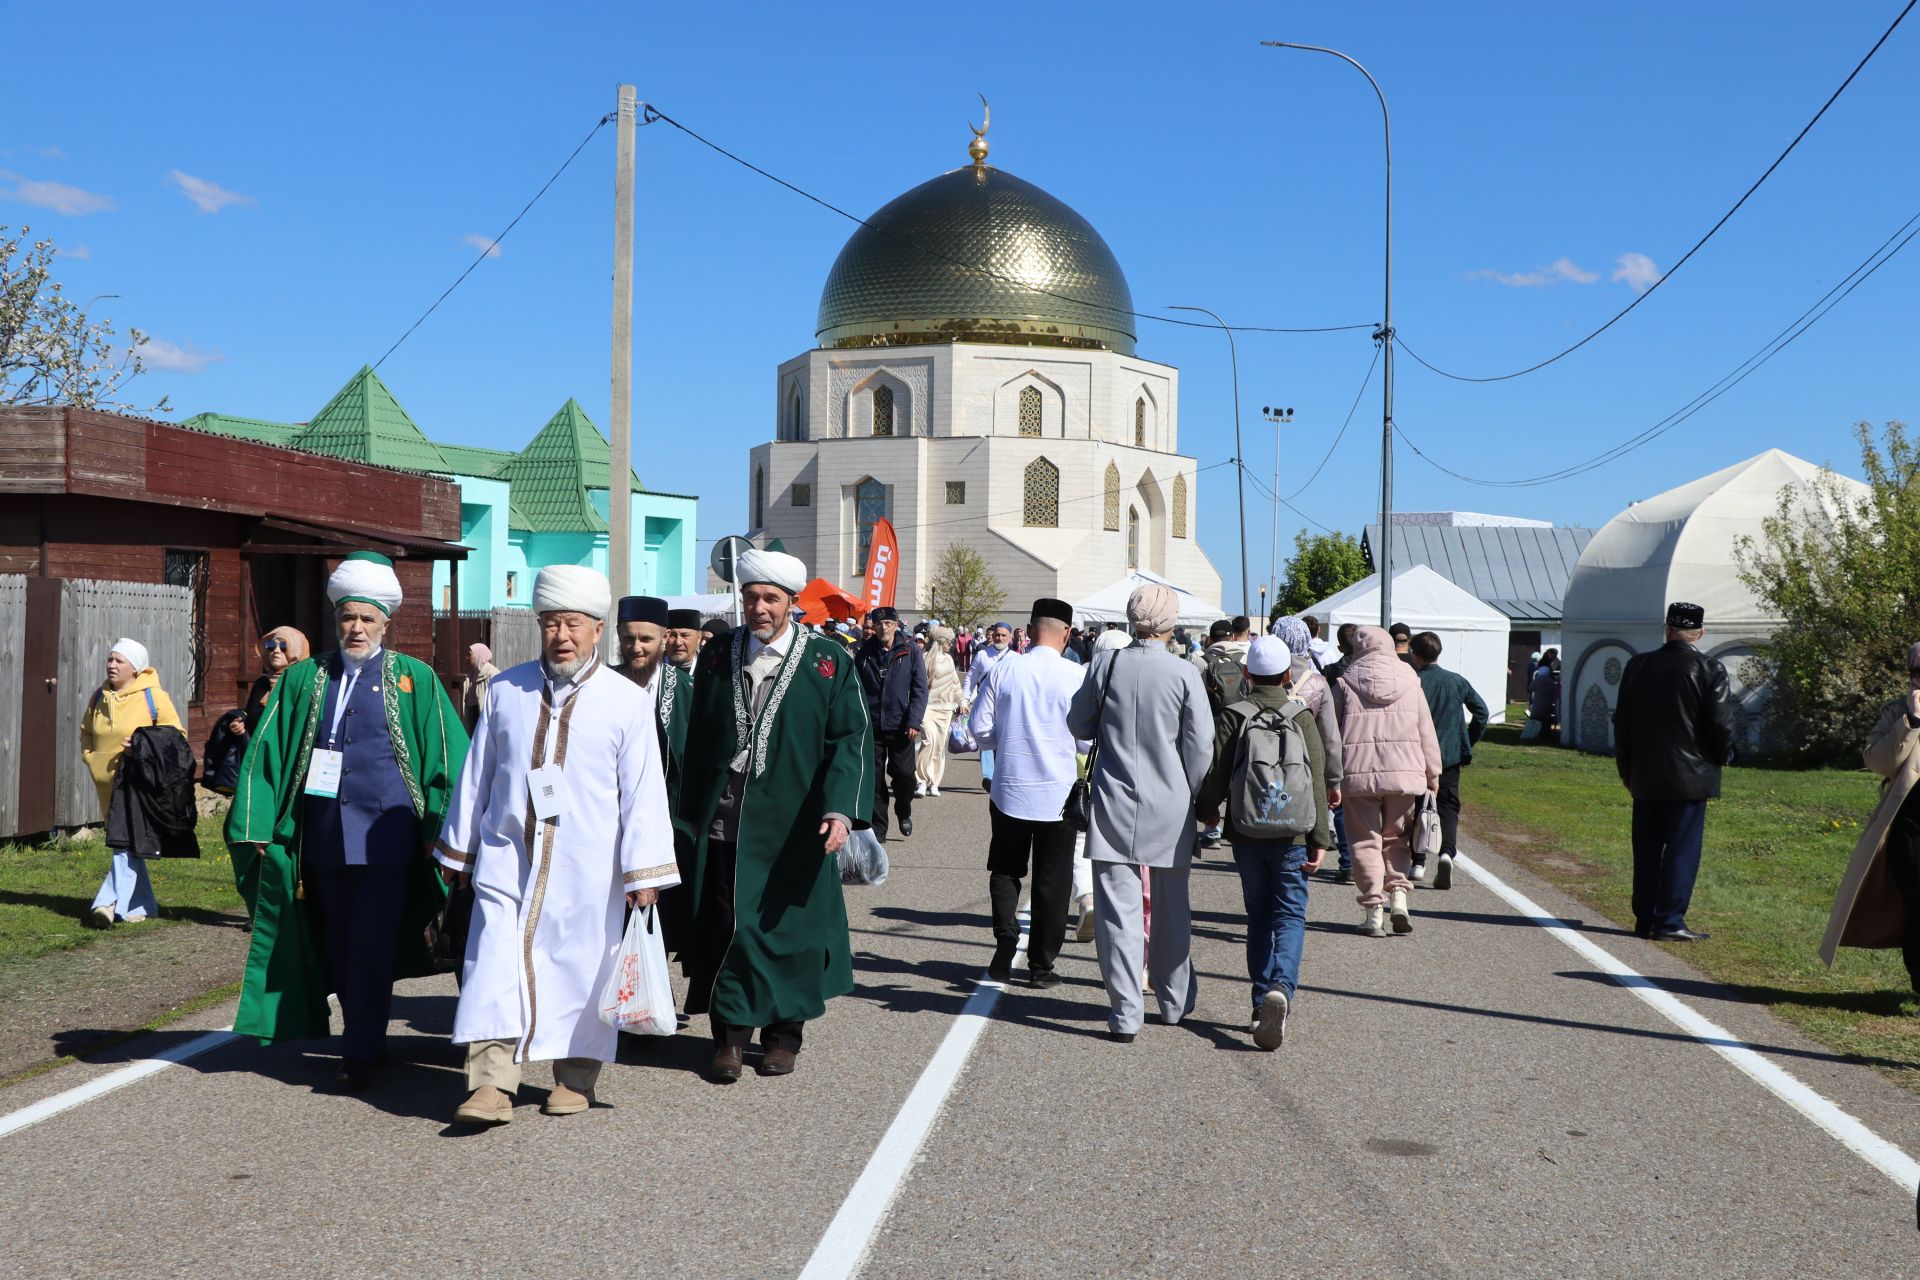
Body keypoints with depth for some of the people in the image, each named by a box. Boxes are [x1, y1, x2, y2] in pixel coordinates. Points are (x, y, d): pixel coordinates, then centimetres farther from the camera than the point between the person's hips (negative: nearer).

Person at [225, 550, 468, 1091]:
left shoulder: (414, 679, 2)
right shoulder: (304, 679, 9)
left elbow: (450, 754, 1)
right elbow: (265, 752, 10)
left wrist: (439, 829, -3)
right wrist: (258, 826, 4)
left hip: (385, 836, -4)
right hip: (324, 836, 4)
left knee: (371, 946, -6)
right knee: (338, 946, 10)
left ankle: (360, 1054, 3)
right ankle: (367, 1039, 25)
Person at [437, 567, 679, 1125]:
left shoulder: (628, 700, -1)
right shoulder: (505, 690, 7)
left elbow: (644, 791, -2)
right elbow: (477, 775, 14)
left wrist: (644, 871, -5)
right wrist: (458, 849, 16)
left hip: (586, 867, -2)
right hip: (507, 855, 2)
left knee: (580, 966, 5)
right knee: (494, 962, -8)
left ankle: (575, 1078, 21)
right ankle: (491, 1085, -7)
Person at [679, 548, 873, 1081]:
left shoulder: (829, 661, 1)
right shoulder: (716, 658, 8)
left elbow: (851, 737, -3)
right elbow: (698, 742, 12)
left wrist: (841, 808, -16)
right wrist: (689, 814, 10)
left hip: (793, 827, -1)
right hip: (725, 825, 2)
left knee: (790, 927, 7)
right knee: (727, 928, 1)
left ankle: (784, 1033, 22)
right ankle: (730, 1035, 13)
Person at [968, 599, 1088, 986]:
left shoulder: (1005, 670, -4)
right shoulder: (1077, 675, -11)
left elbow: (979, 726, 0)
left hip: (1010, 790, 2)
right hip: (1059, 793, -1)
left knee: (1005, 871, 16)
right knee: (1052, 879, 9)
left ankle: (1006, 938, -4)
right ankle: (1041, 963, 13)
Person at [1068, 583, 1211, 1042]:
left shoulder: (1106, 664, -5)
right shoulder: (1184, 674, -9)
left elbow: (1079, 724, 8)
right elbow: (1200, 746, -5)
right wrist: (1195, 798, 7)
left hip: (1114, 804, 0)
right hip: (1170, 807, 0)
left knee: (1118, 909, 2)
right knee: (1171, 908, 15)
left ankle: (1126, 1013, 1)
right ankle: (1175, 1001, 29)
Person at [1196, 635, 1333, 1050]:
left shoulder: (1232, 717, -3)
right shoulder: (1302, 717, -2)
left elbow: (1215, 775, -3)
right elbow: (1317, 780, -4)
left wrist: (1206, 811, 17)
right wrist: (1320, 840, -3)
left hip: (1246, 835, 1)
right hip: (1292, 835, -1)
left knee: (1259, 916, 14)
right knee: (1290, 914, 3)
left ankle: (1262, 1003, 14)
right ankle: (1281, 986, -22)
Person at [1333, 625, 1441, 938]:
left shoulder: (1345, 684, 2)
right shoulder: (1410, 684, 7)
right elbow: (1427, 734, 8)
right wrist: (1432, 775, 15)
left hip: (1358, 775, -2)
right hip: (1404, 773, 2)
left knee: (1366, 841, 5)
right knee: (1396, 838, 17)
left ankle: (1373, 909, 1)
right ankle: (1398, 894, -1)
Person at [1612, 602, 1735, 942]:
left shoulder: (1638, 666, 2)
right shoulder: (1710, 670, -11)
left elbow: (1621, 722, 6)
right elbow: (1722, 726, -11)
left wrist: (1626, 769, 16)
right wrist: (1717, 760, 8)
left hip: (1645, 777, 4)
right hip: (1690, 777, -4)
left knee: (1646, 850, 11)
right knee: (1682, 849, 2)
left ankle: (1645, 918, 17)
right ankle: (1670, 922, 1)